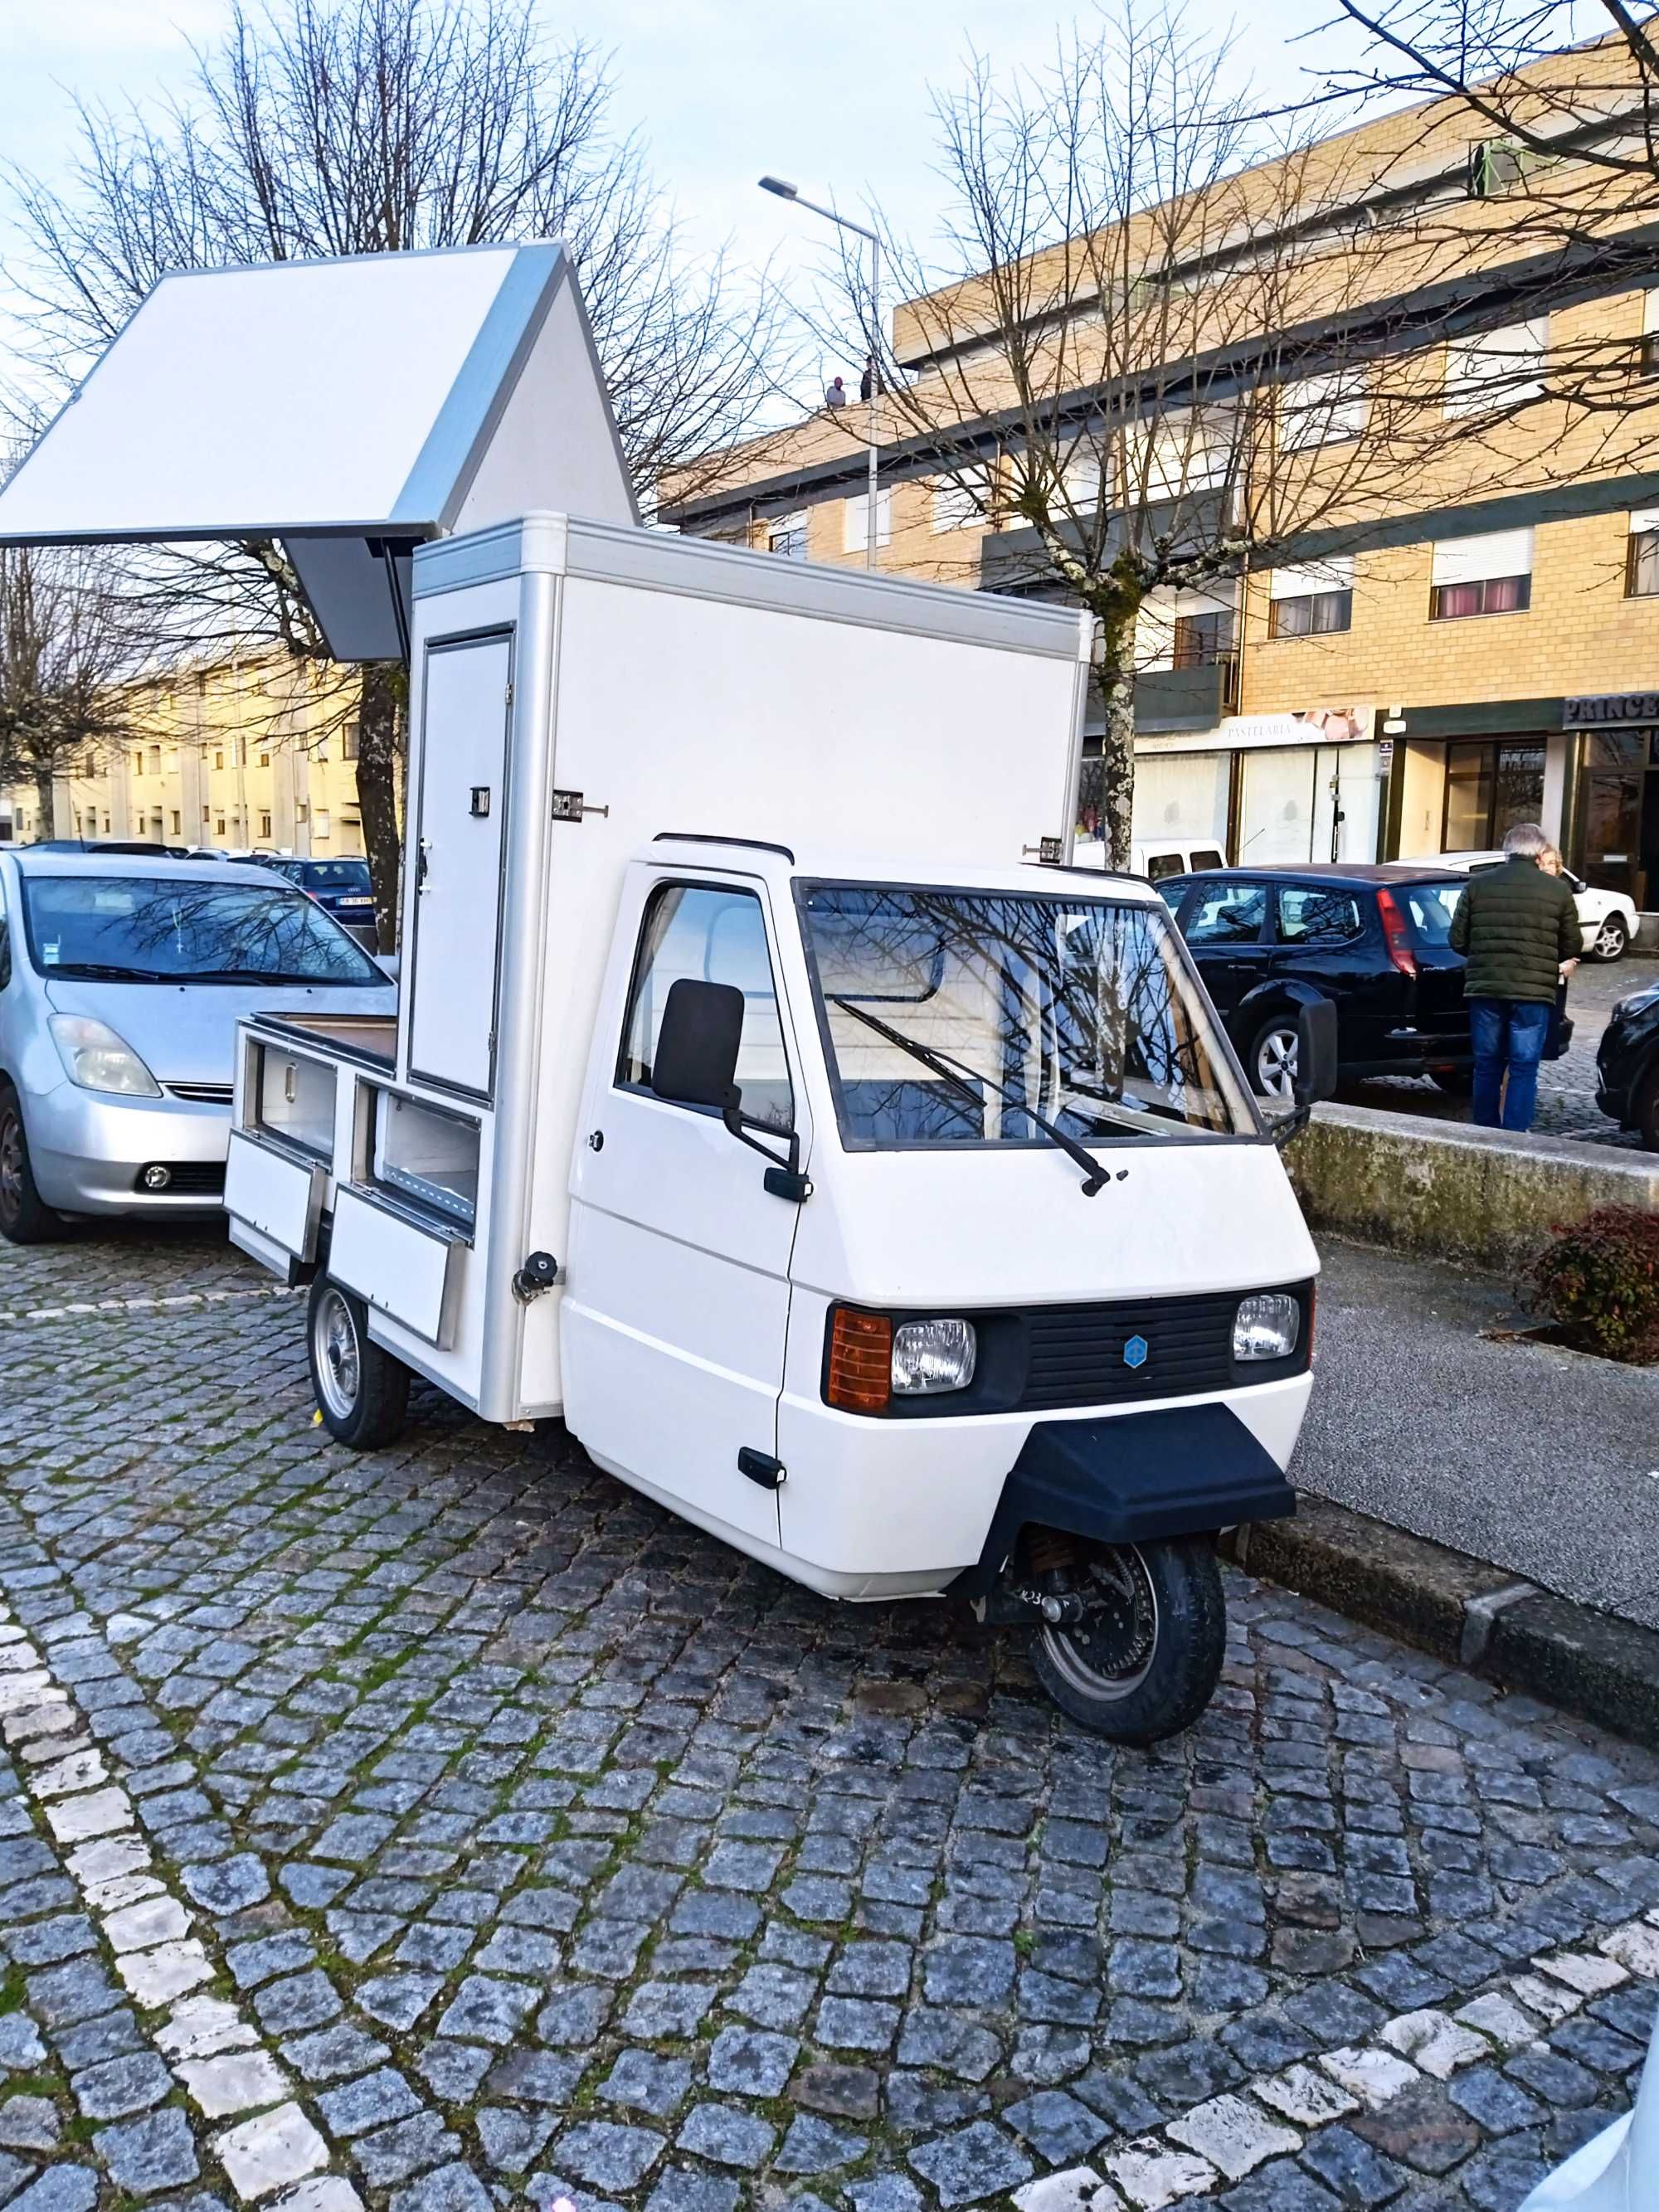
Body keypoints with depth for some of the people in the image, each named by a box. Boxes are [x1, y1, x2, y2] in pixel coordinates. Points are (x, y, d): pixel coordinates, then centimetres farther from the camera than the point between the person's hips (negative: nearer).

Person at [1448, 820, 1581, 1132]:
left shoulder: (1478, 885, 4)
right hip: (1533, 991, -2)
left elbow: (1457, 940, 5)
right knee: (1524, 1069, 3)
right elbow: (1573, 947, 6)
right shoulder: (1557, 890, 0)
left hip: (1485, 989, 2)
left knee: (1487, 1065, 13)